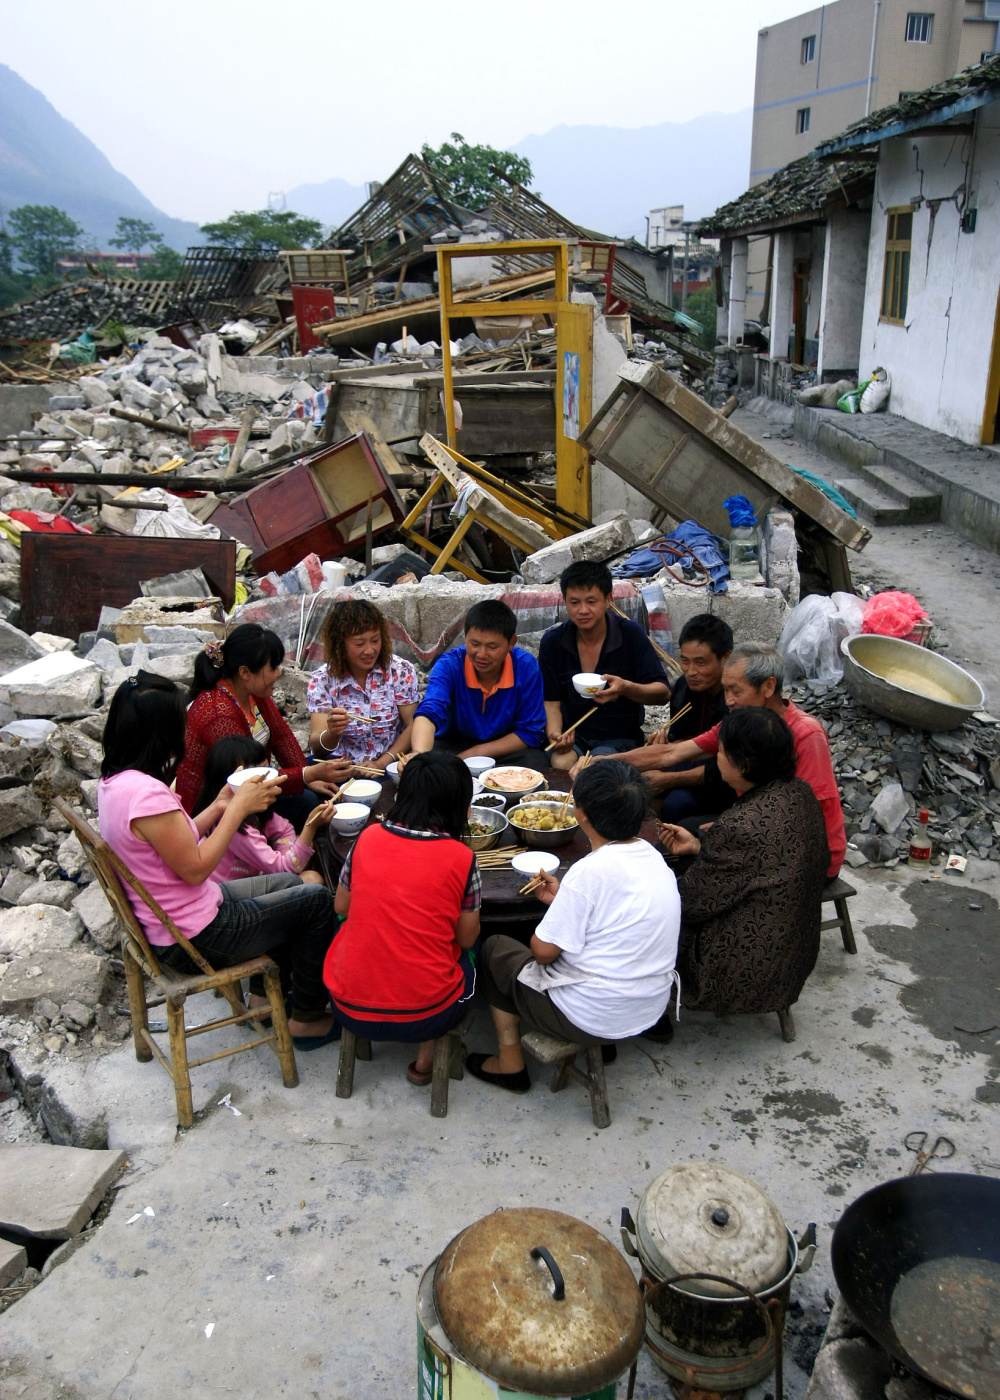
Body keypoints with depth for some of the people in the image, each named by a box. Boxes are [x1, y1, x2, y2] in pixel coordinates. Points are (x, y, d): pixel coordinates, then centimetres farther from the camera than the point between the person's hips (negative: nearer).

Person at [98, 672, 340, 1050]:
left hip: (161, 919, 10)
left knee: (288, 884, 23)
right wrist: (239, 807, -16)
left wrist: (221, 806, 0)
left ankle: (264, 993, 33)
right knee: (317, 900, 1)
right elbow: (195, 868, -24)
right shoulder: (147, 793, -31)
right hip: (195, 939, -10)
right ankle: (307, 1019, 16)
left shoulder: (113, 781, 0)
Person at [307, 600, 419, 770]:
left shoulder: (401, 671, -3)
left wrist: (380, 764, -17)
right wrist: (332, 734, -33)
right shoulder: (322, 679, -4)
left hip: (390, 765, 0)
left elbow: (413, 726, -4)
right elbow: (317, 746, -10)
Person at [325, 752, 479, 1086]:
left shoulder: (367, 839, -4)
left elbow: (341, 907, 9)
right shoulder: (461, 858, -11)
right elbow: (466, 937, -1)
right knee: (465, 958, 27)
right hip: (424, 1016, -3)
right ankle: (426, 1057, 18)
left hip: (349, 1009, 3)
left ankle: (364, 1037, 24)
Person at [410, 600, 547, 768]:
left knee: (536, 762, -29)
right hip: (452, 745, -3)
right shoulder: (449, 665, -19)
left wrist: (472, 755, -18)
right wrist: (420, 754, -58)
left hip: (505, 749, 3)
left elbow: (529, 732, -11)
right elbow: (428, 714, -35)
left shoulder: (526, 667, -16)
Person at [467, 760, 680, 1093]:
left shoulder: (591, 871, -25)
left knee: (495, 949, 14)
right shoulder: (653, 857, -2)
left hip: (591, 1018, -7)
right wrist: (563, 900, 9)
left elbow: (543, 951, -18)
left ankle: (510, 1065, 21)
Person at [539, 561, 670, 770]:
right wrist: (555, 734, -20)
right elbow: (550, 701, 1)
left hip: (619, 738, -1)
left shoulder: (631, 635, -8)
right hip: (572, 735, 1)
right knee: (561, 763, -31)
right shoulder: (552, 641, -1)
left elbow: (662, 692, -10)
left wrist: (626, 688, -31)